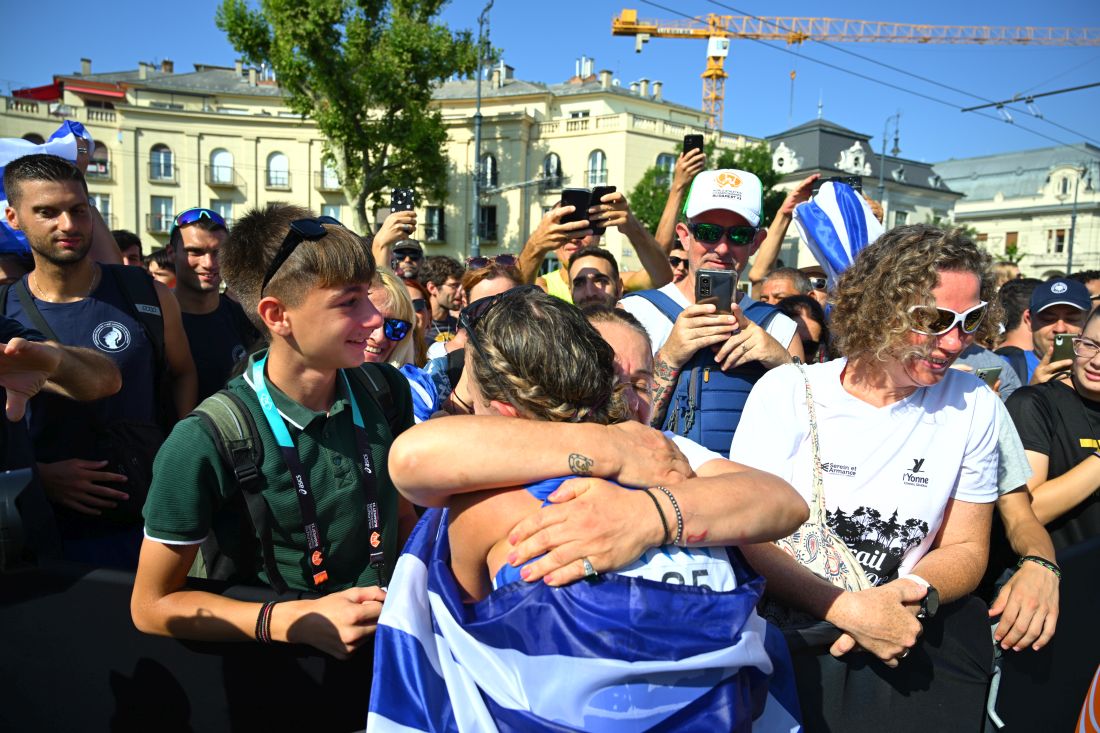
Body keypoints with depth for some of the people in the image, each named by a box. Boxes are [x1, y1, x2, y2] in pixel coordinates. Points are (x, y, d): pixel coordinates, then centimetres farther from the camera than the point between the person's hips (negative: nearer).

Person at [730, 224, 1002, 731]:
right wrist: (850, 611, -20)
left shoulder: (973, 406, 2)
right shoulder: (787, 392, -6)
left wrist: (912, 595, -12)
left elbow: (966, 548, 9)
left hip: (914, 639, 3)